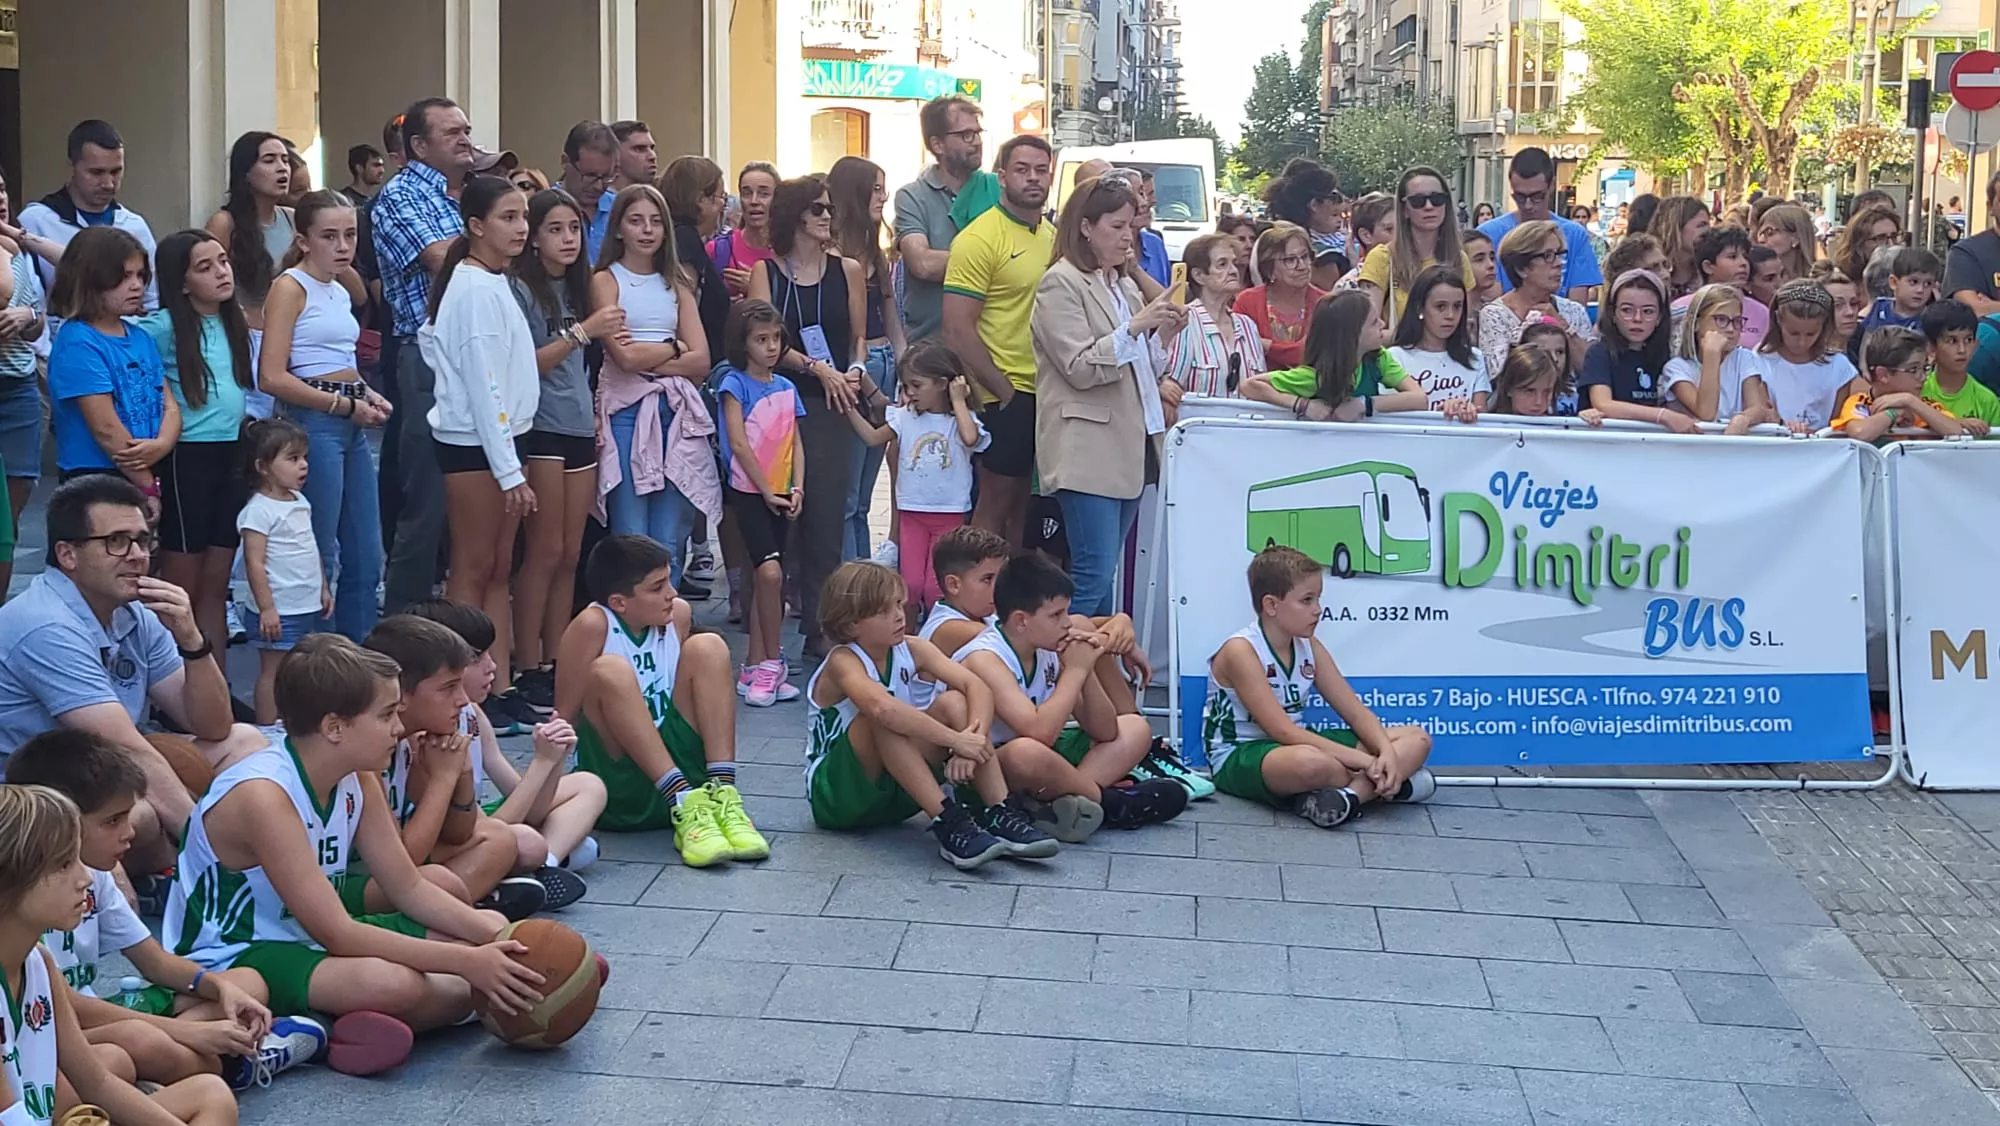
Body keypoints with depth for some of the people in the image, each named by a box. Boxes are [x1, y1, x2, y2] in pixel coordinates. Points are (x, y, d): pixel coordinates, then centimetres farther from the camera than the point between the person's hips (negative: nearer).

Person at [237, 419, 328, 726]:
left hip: (308, 605, 8)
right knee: (272, 672, 0)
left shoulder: (300, 502, 11)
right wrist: (266, 608, -20)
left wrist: (324, 588, 19)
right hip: (280, 609, -8)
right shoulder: (259, 510, -15)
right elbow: (254, 562, -18)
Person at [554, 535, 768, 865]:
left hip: (677, 762, 5)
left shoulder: (678, 615, 1)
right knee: (610, 671, -25)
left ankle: (721, 795, -21)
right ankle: (684, 804, -32)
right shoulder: (594, 626, -14)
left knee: (707, 647, -8)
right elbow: (564, 719, -12)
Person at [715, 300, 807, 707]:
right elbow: (738, 443, -11)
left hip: (780, 495, 6)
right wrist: (767, 491, -11)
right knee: (770, 572, -20)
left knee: (764, 581, 7)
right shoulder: (735, 383, -5)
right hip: (749, 491, -6)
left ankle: (754, 668, 11)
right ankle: (772, 663, -10)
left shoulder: (786, 387, 12)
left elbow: (796, 442, 12)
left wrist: (797, 488, -3)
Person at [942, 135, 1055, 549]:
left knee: (1024, 503, 13)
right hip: (1006, 395, -7)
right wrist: (1003, 389, -16)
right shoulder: (980, 238, -11)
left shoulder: (1054, 236, 11)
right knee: (998, 500, 0)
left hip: (1047, 392, 7)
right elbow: (958, 330, -16)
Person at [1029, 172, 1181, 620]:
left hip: (1130, 448, 8)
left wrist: (1164, 334, 4)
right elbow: (1080, 368, -13)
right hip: (1088, 452, -8)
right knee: (1093, 577, -12)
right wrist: (1136, 327, -19)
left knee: (1105, 574, 10)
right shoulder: (1061, 284, -6)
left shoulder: (1126, 285, 18)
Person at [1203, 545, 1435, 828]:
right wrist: (1364, 762, -28)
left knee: (1417, 739, -2)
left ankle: (1351, 792, -28)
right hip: (1239, 758, -9)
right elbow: (1282, 731, -25)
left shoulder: (1309, 647, 6)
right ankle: (1385, 784, -15)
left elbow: (1356, 712, 4)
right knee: (1312, 762, -45)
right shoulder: (1240, 651, -17)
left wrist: (1387, 753, -18)